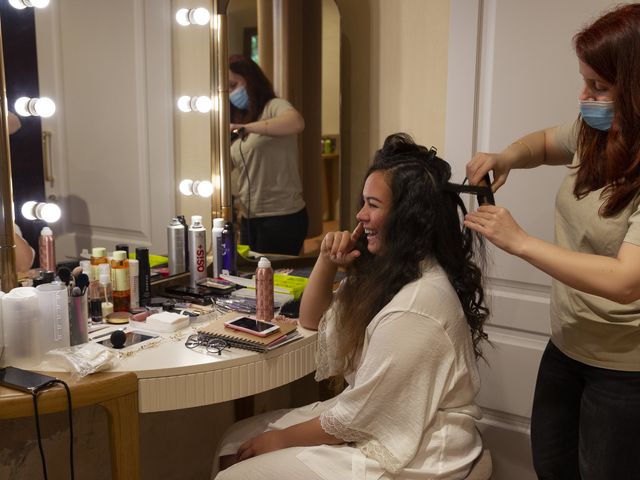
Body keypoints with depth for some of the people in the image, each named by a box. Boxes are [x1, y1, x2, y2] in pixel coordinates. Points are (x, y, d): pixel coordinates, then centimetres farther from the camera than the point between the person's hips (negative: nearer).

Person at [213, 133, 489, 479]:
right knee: (233, 443, 9)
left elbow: (359, 418, -22)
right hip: (375, 424, 9)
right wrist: (327, 262, -4)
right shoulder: (390, 272, 2)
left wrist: (281, 438, -7)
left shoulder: (415, 306, -28)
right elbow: (312, 321, 13)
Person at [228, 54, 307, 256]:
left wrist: (244, 128, -31)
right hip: (248, 218, 7)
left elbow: (297, 123, -30)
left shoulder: (273, 107, -6)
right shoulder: (237, 119, 15)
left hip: (282, 216, -7)